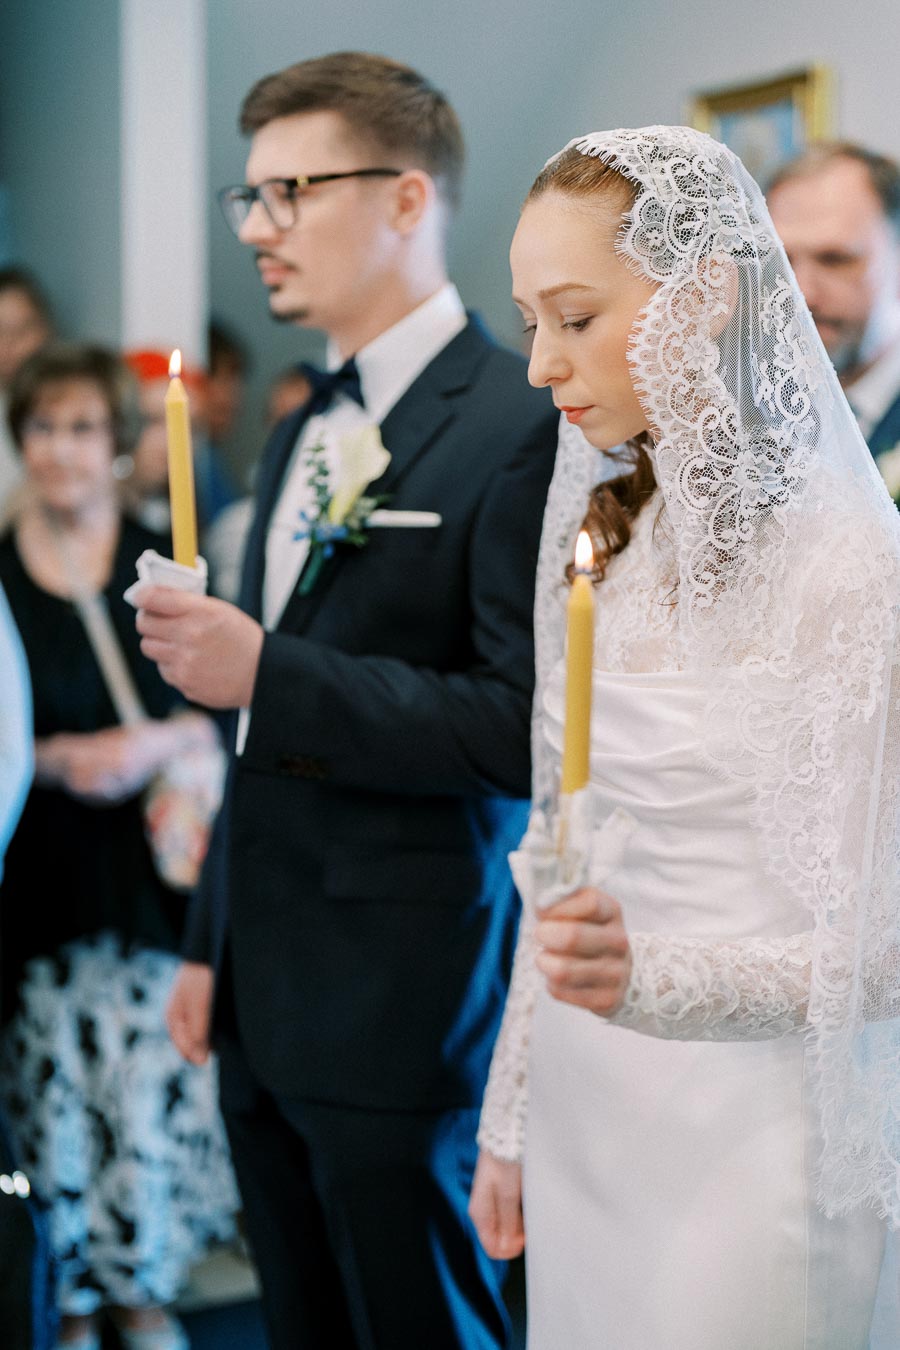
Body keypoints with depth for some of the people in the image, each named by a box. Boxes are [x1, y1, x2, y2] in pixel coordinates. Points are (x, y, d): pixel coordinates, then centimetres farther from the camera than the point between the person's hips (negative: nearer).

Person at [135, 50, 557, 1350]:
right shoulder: (302, 433, 14)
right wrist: (212, 946, 19)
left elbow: (523, 727, -20)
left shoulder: (522, 427, -14)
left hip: (401, 1006, -8)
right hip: (265, 1000, 8)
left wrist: (265, 674, -22)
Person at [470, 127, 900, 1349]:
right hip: (586, 1122, 6)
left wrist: (653, 978, -30)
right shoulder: (609, 539, 6)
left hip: (742, 1142, -6)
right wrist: (510, 1119, 13)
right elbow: (563, 856, 10)